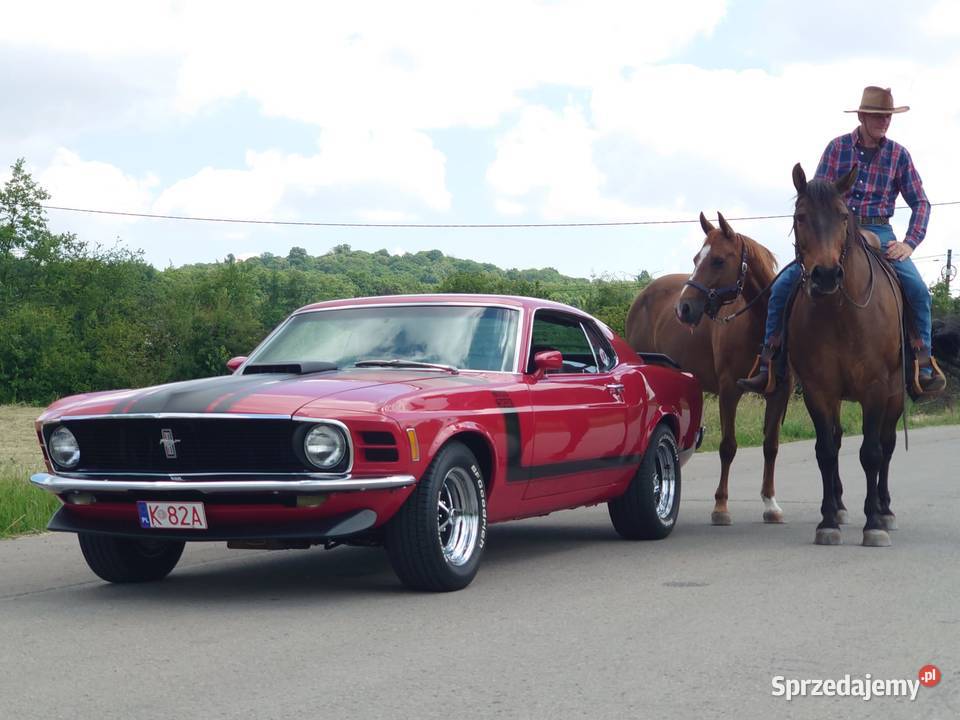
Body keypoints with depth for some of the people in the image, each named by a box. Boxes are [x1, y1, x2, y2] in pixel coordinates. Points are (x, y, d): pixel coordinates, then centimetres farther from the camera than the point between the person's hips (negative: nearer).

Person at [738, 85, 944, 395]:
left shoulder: (898, 154, 5)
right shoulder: (838, 147, 4)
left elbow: (921, 203, 6)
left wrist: (910, 243, -8)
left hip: (878, 233, 0)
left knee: (918, 289, -23)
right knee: (782, 286, -14)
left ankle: (924, 367, -8)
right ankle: (767, 367, -4)